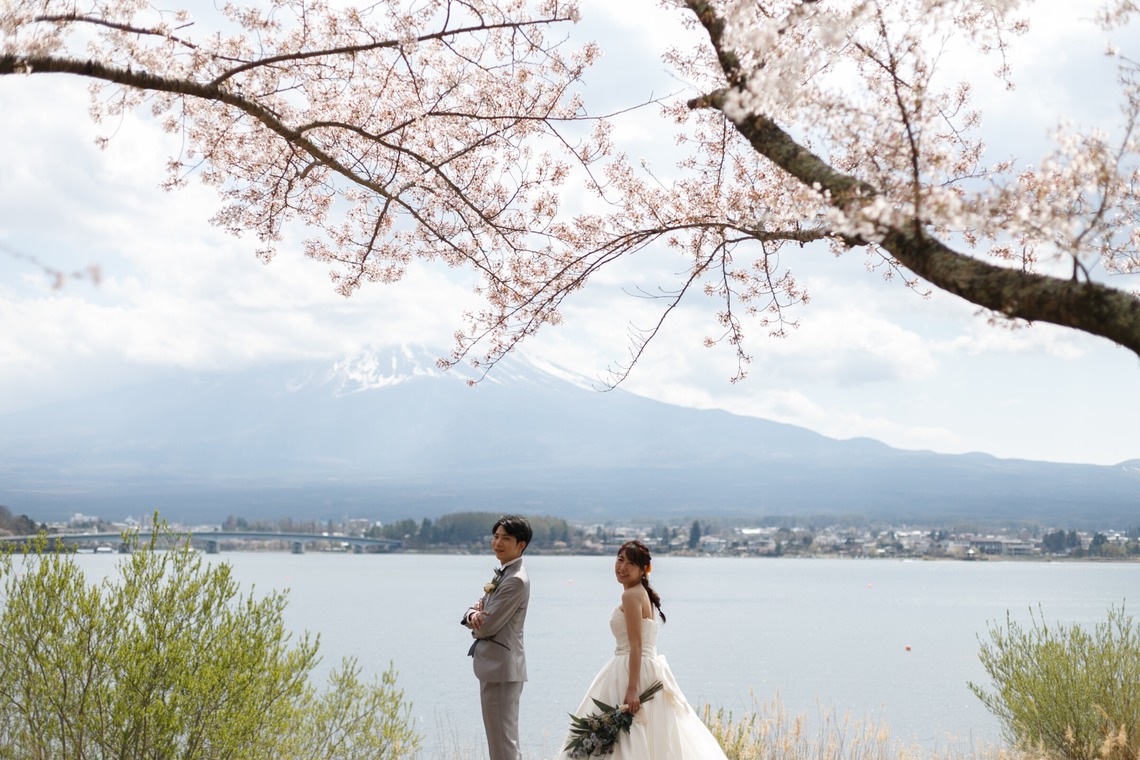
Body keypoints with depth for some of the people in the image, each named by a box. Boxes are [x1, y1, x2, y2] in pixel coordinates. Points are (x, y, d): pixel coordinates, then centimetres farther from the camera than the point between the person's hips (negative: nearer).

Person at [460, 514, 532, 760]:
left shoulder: (516, 580, -18)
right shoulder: (503, 572, 13)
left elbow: (488, 627, -20)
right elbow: (478, 607, 14)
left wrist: (476, 619, 3)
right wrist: (473, 615, -10)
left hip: (501, 667, -10)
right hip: (495, 665, 10)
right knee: (506, 738, 17)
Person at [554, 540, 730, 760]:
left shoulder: (631, 595, -14)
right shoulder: (642, 593, 14)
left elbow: (636, 646, -20)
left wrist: (632, 690, -24)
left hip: (632, 672, -10)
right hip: (649, 670, 10)